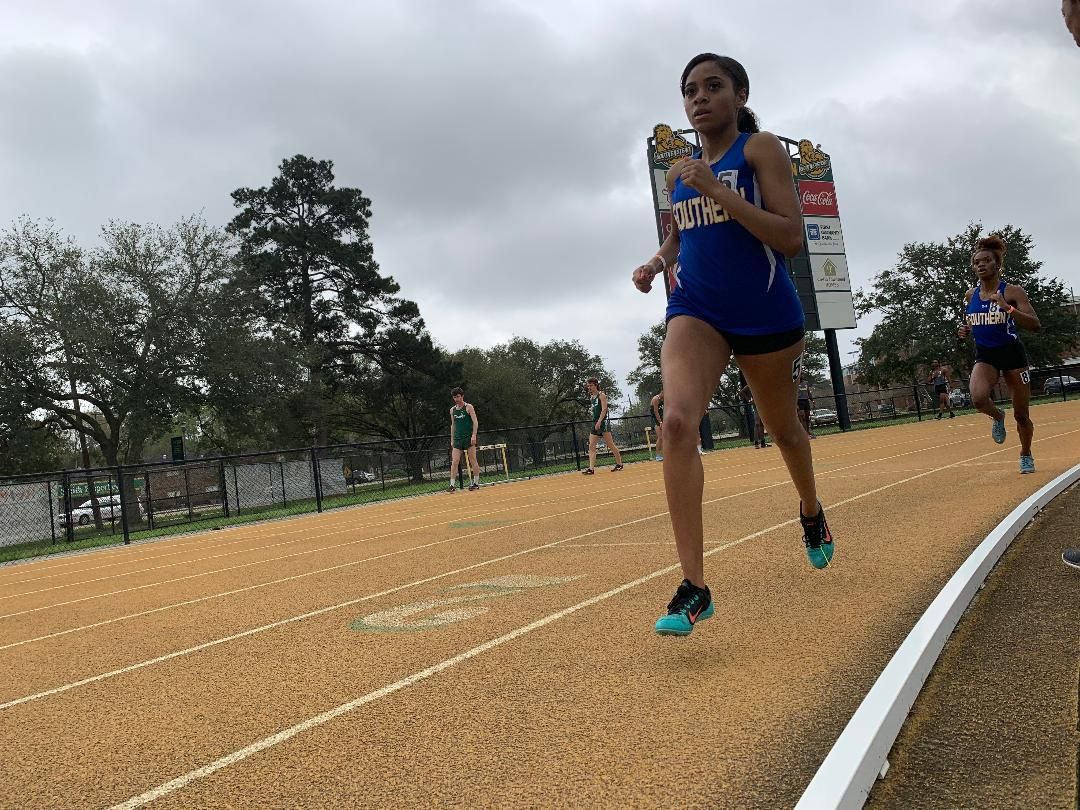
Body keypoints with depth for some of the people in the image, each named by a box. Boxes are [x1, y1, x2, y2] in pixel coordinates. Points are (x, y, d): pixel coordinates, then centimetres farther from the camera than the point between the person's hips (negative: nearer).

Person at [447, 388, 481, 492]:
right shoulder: (452, 410, 13)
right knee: (454, 462, -6)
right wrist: (452, 439, 15)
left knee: (473, 461, 0)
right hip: (457, 439, 4)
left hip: (469, 438, -4)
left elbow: (475, 422, -7)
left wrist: (474, 435, -17)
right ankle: (452, 485, -9)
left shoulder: (468, 407, -2)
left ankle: (476, 483, 10)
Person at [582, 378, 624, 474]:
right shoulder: (591, 397, 16)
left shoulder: (601, 395, -6)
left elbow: (604, 409, -15)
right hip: (595, 423, 8)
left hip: (603, 422, -8)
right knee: (591, 446, -3)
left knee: (610, 444, -2)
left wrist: (599, 421, -24)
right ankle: (591, 468, -8)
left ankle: (619, 464, 11)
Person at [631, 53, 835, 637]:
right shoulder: (679, 173, 11)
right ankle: (693, 586, -23)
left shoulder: (761, 149, -4)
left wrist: (717, 190, -21)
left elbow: (790, 237, -14)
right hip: (696, 311, 3)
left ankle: (812, 512, 52)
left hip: (765, 314, -2)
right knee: (676, 421, -24)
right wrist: (655, 263, 3)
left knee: (782, 429, 16)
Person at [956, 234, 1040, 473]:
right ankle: (998, 417, 6)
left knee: (1021, 415, 7)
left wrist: (1008, 308, -31)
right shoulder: (970, 296, 4)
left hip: (1012, 354, -2)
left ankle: (1026, 455, 33)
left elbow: (1035, 325, -18)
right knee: (978, 398, -29)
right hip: (985, 356, 2)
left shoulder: (1012, 292, -10)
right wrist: (964, 331, -1)